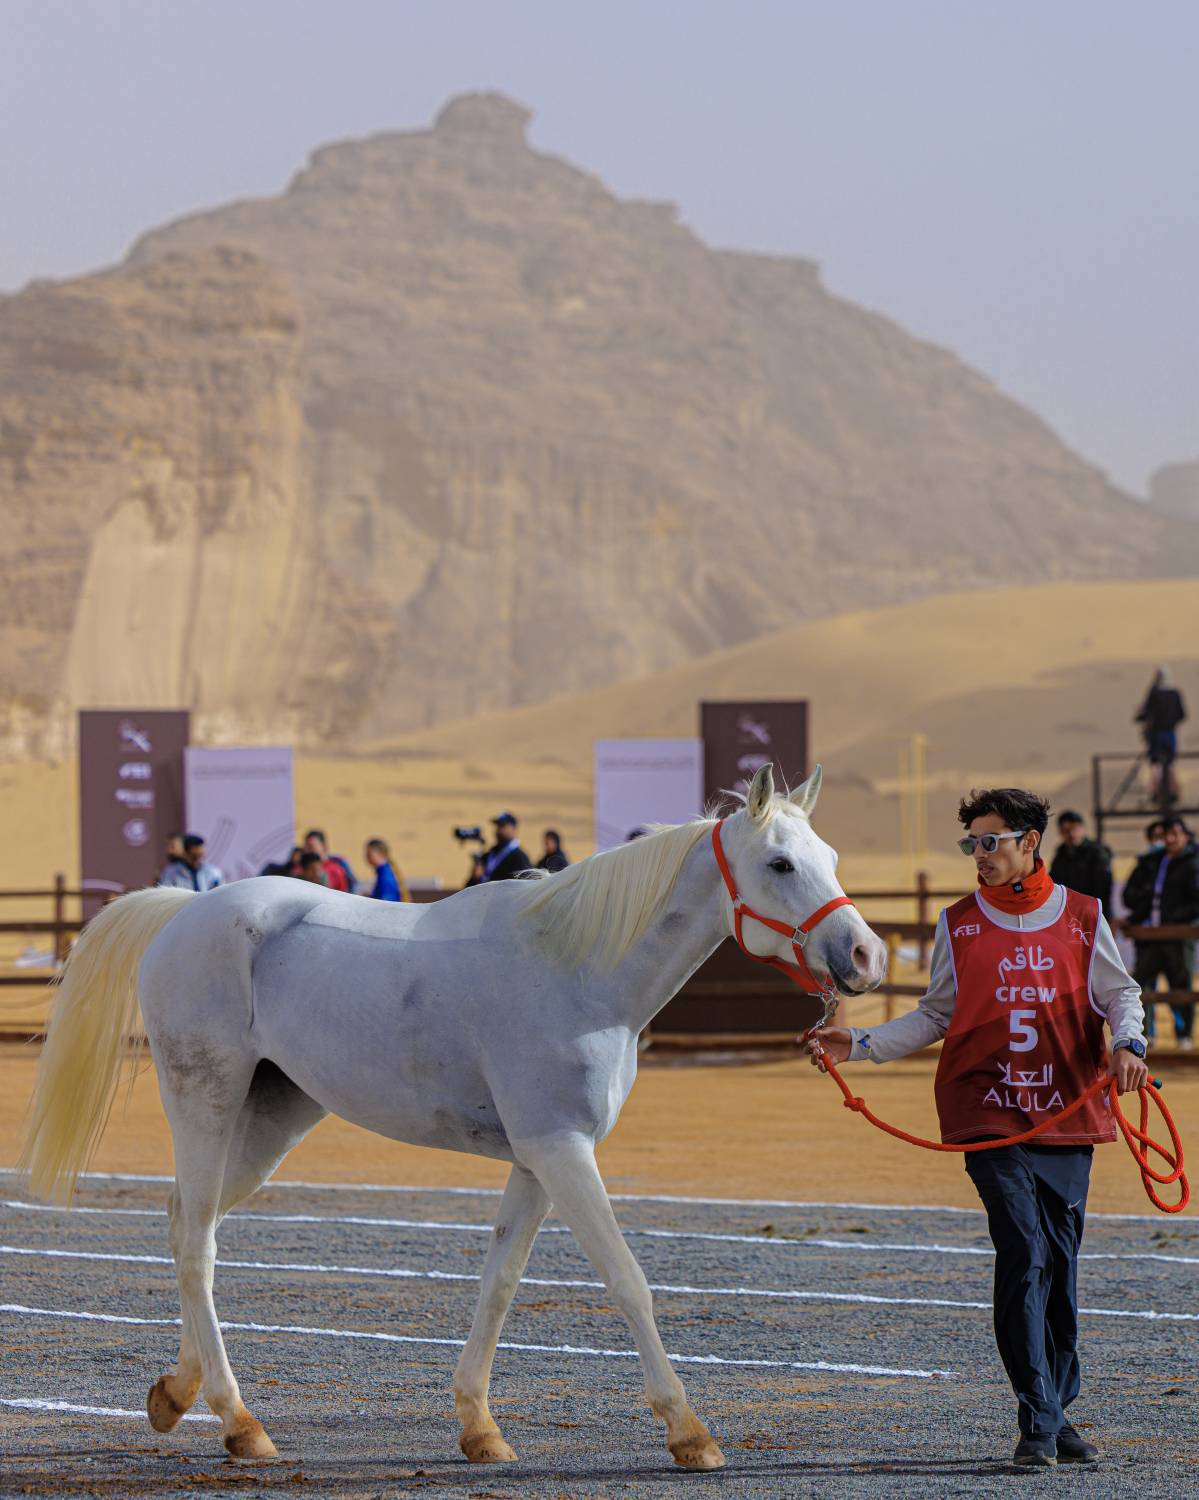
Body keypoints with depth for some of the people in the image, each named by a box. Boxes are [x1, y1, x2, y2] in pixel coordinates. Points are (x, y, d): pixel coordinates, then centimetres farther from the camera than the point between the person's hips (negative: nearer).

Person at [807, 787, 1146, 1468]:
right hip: (989, 1116, -1)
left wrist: (1128, 1041, -12)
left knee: (1060, 1267, 5)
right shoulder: (959, 925, 7)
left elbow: (1119, 994, 9)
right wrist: (859, 1044, 3)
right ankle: (1039, 1422, -13)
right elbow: (936, 1016, 13)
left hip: (1070, 1113, 1)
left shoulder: (1082, 918, 5)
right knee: (1024, 1253, -14)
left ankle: (1058, 1412, 17)